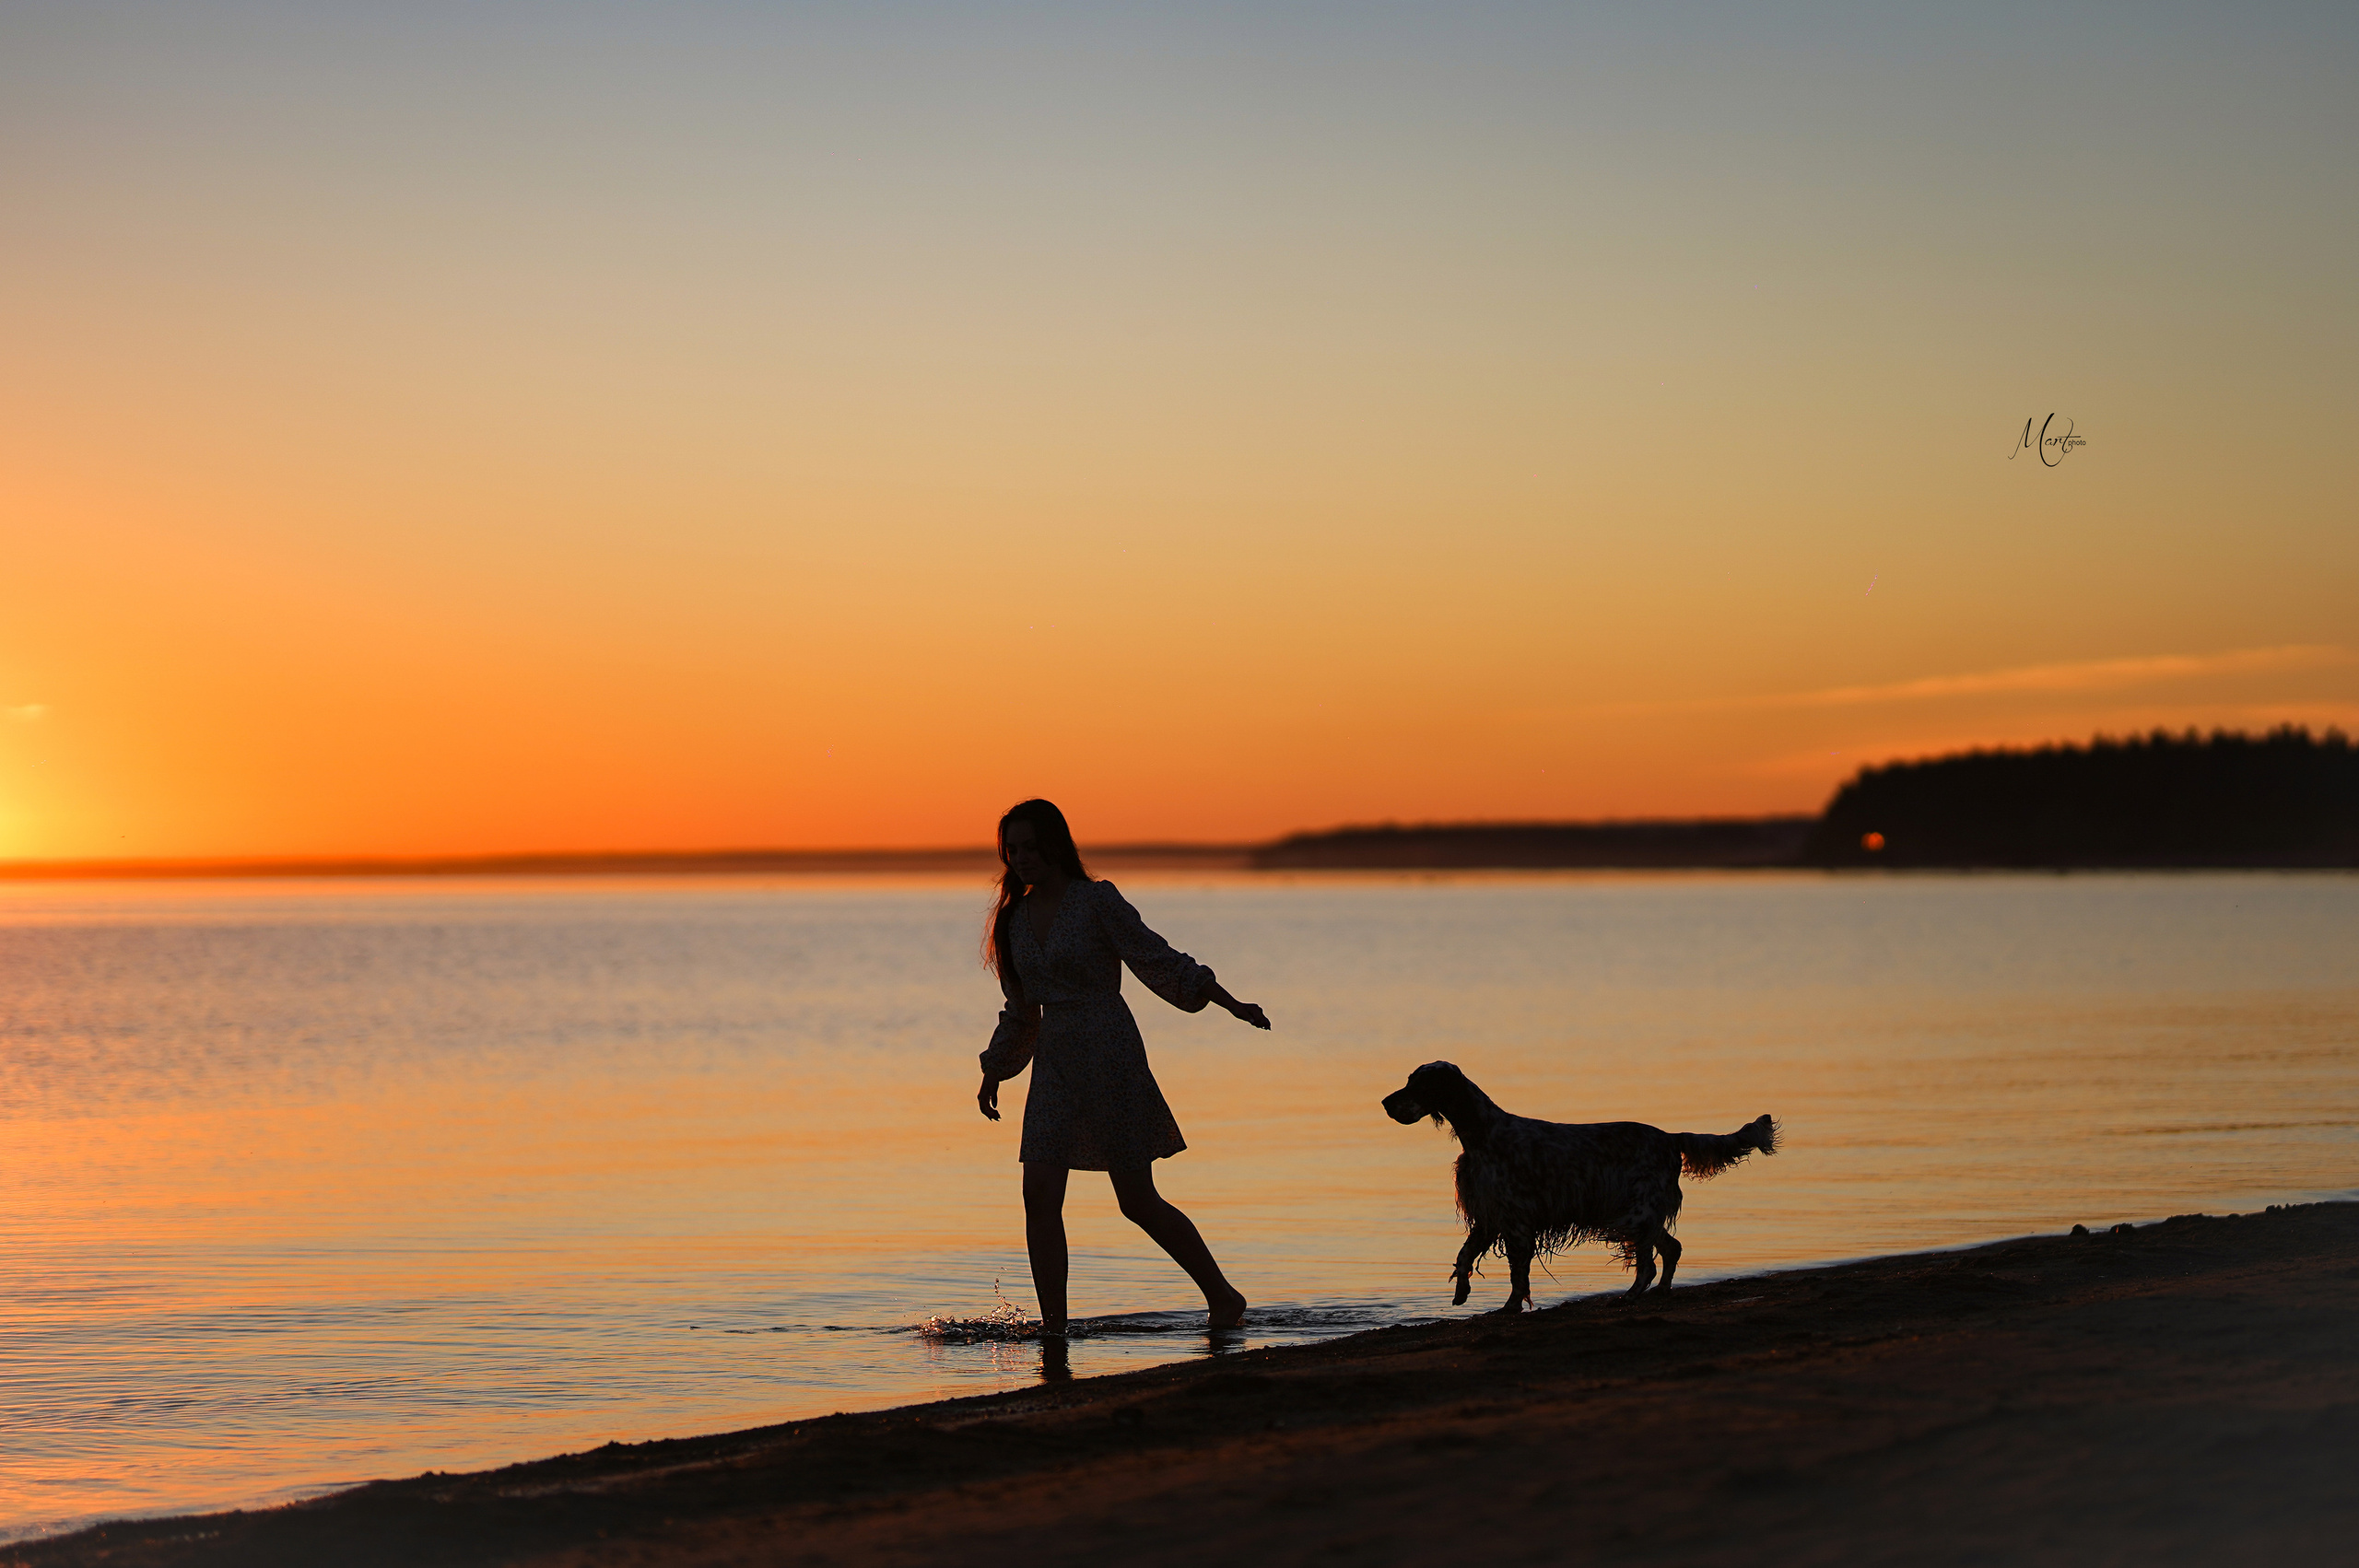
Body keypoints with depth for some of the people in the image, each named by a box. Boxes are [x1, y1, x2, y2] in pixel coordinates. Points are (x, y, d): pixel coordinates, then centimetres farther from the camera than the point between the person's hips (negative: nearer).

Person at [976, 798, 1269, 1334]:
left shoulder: (1098, 901, -8)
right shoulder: (1016, 917, 10)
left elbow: (1158, 961, -7)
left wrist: (1231, 1003, -14)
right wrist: (993, 1073, 24)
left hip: (1111, 1055, -6)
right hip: (1055, 1065, 6)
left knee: (1139, 1203, -2)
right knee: (1040, 1196, -8)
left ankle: (1224, 1298, 15)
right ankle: (1054, 1328, -2)